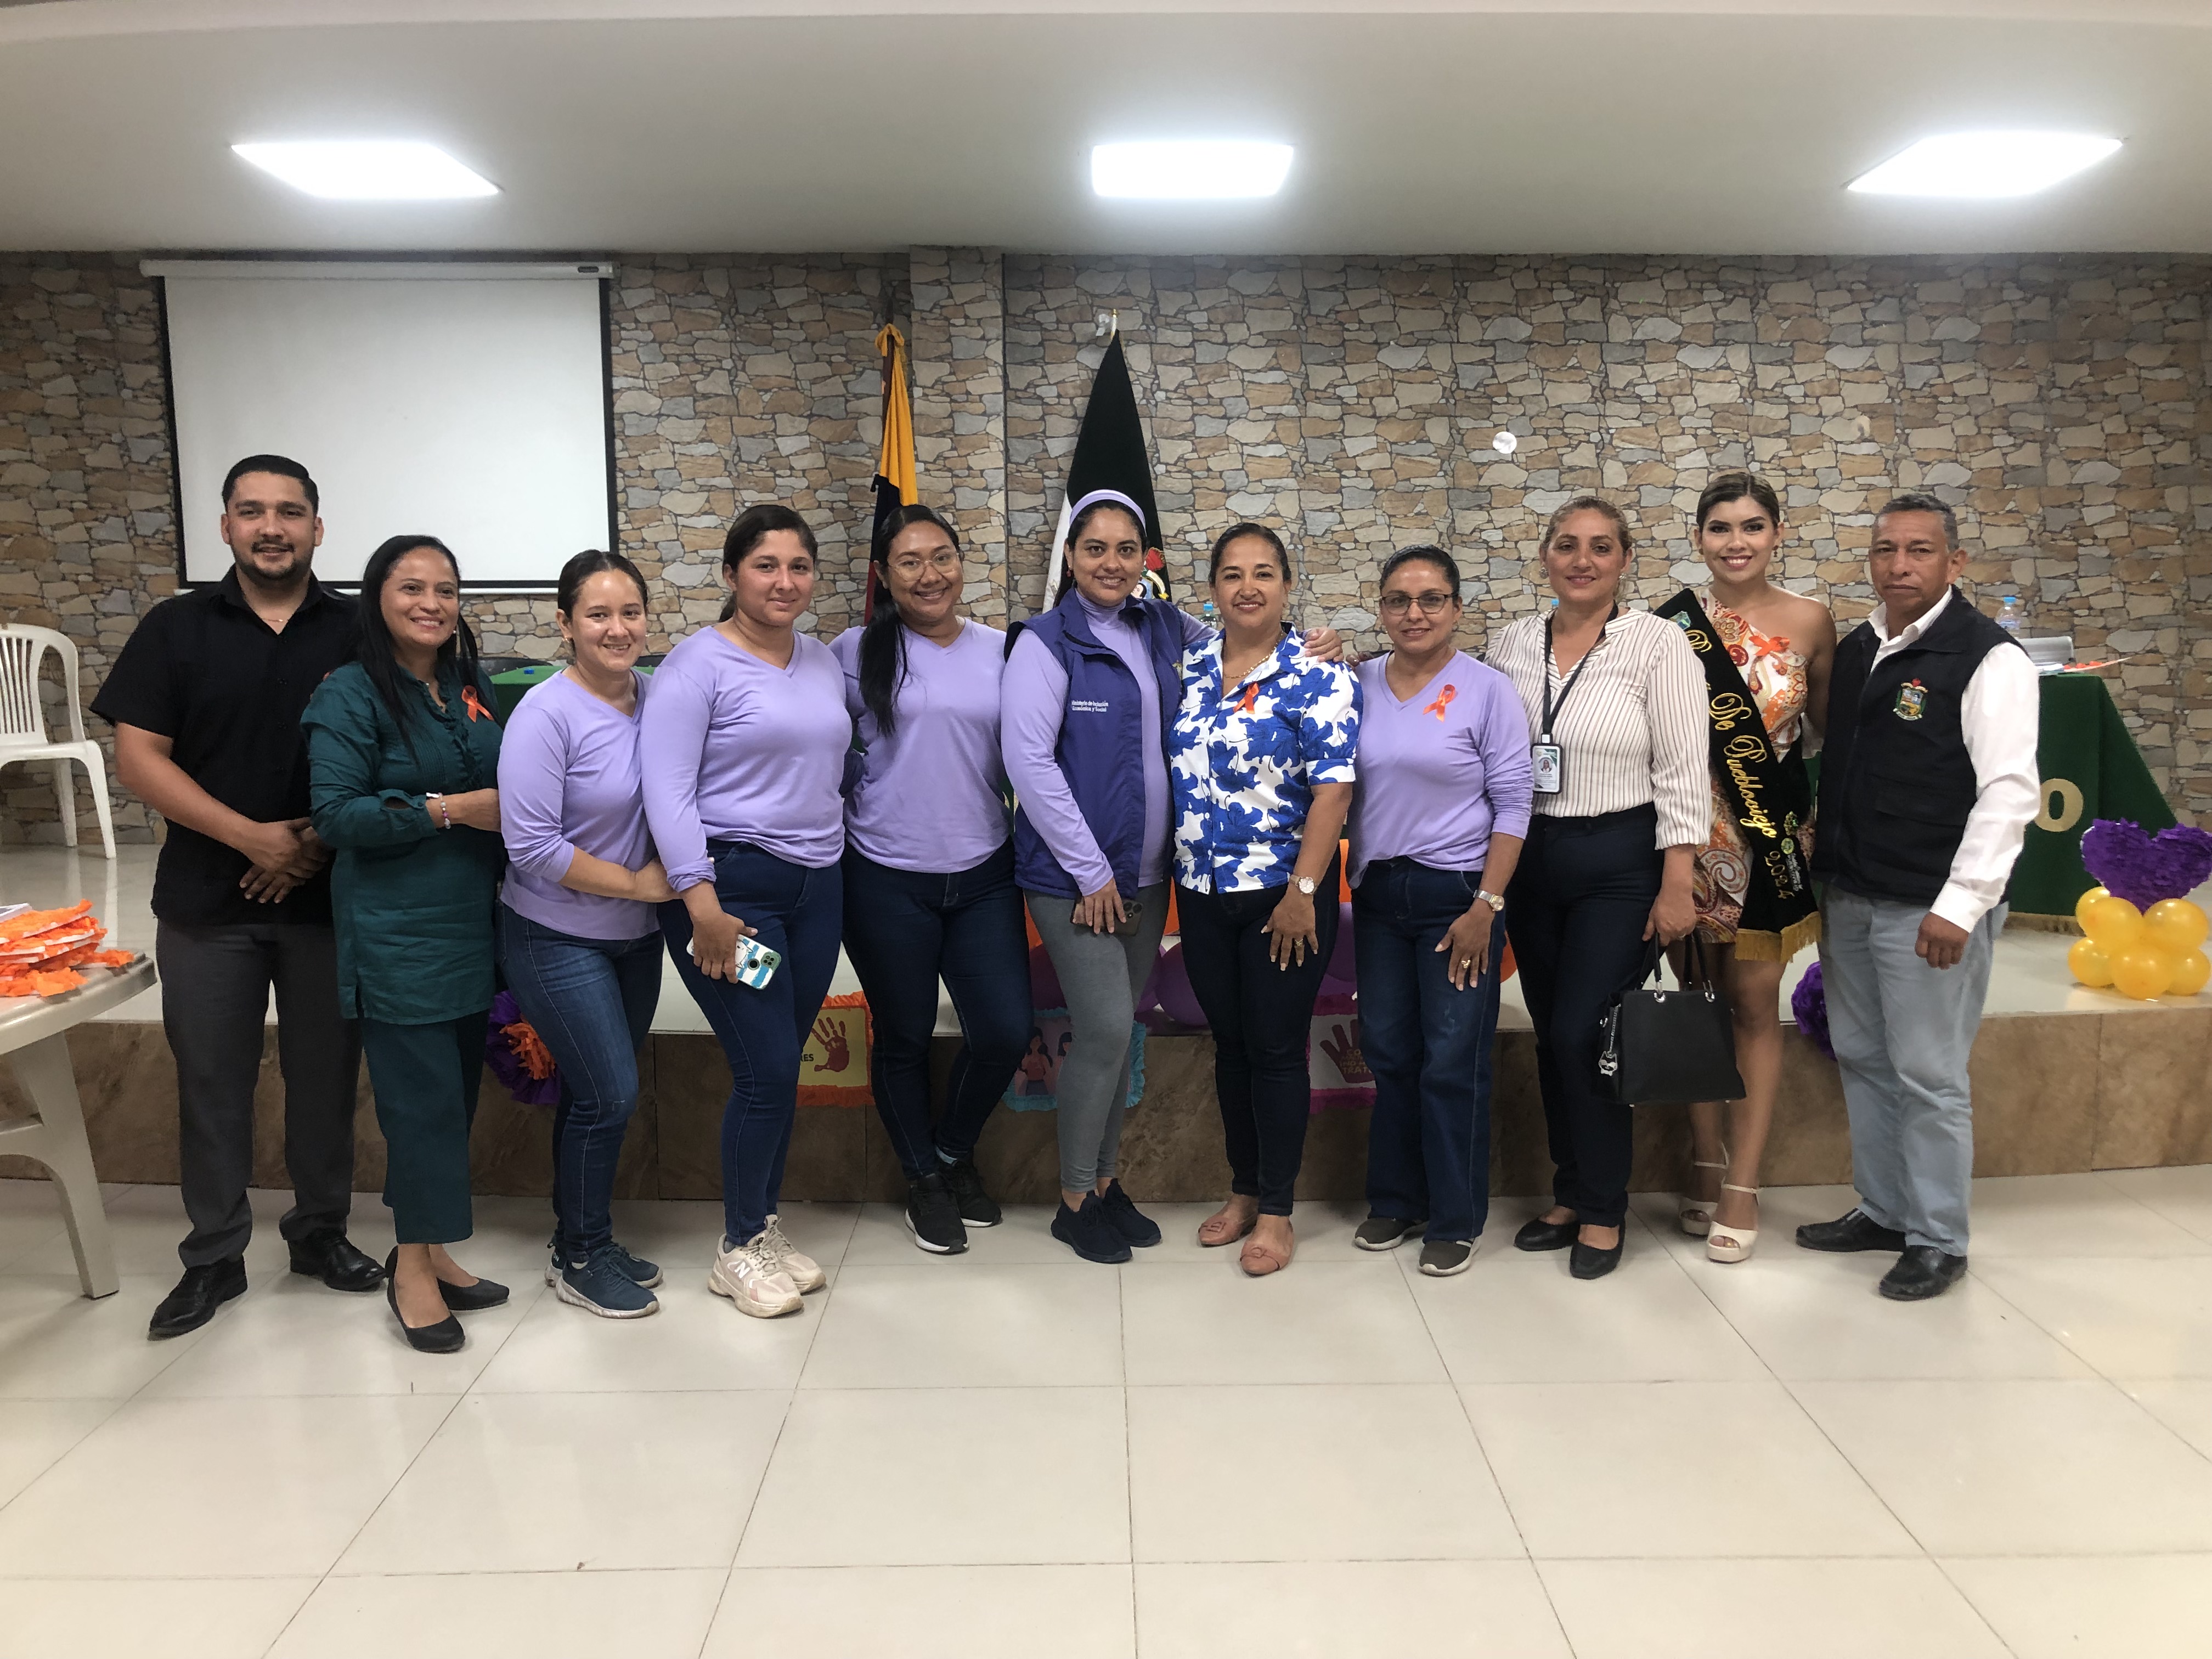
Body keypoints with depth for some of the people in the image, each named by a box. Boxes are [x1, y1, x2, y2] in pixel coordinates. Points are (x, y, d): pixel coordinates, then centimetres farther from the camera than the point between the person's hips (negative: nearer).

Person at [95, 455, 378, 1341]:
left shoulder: (358, 631, 1)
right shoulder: (176, 628, 2)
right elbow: (139, 756, -3)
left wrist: (324, 843, -12)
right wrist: (250, 836, -15)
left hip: (328, 895, 0)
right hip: (207, 900, 0)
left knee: (325, 1071, 9)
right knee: (211, 1079, 7)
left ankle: (321, 1230, 27)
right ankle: (214, 1256, 21)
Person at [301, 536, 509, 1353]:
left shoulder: (472, 689, 11)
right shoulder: (350, 695, -8)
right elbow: (335, 812, -15)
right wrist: (447, 810, -19)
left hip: (472, 927, 6)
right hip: (397, 938, -6)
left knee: (455, 1091, 11)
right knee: (423, 1095, -4)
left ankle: (428, 1248, 25)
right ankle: (413, 1268, 12)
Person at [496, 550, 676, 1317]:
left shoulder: (654, 698, 0)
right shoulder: (546, 715, -19)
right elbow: (532, 845, -22)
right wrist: (635, 882, -16)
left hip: (635, 937, 6)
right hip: (558, 939, -6)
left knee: (598, 1094, 16)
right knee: (609, 1094, -4)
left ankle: (585, 1241, 32)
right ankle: (580, 1259, 17)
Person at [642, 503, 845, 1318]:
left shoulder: (823, 662, 12)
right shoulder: (699, 663, -8)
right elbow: (666, 789, -15)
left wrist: (833, 857, 14)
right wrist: (702, 904, -20)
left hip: (816, 885, 6)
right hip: (731, 884, -6)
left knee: (782, 1067, 11)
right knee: (767, 1069, -7)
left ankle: (765, 1228, 26)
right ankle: (739, 1250, 11)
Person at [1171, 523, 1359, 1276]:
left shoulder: (1318, 676, -9)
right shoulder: (1189, 666, 6)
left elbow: (1333, 790, -14)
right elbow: (1170, 765, 14)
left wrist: (1302, 892, -18)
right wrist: (1174, 863, 8)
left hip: (1283, 894, -5)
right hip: (1202, 891, 5)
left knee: (1276, 1049, 3)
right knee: (1229, 1043, 14)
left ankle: (1276, 1211, 18)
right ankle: (1243, 1191, 30)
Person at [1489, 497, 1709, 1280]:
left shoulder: (1658, 643, -7)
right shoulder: (1513, 643, 6)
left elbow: (1682, 774, -9)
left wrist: (1676, 887, -13)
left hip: (1619, 862, -5)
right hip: (1530, 859, 5)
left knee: (1582, 1035, -7)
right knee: (1551, 1035, 11)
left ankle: (1602, 1209, 12)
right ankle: (1570, 1194, 27)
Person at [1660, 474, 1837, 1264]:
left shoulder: (1809, 620, 1)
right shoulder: (1673, 623, -3)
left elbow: (1829, 724, 10)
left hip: (1775, 833, 0)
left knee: (1755, 1004, 5)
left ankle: (1742, 1185, 13)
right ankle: (1706, 1163, 23)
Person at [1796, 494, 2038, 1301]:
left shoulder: (1988, 658, -11)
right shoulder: (1854, 651, 11)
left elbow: (2010, 790, -16)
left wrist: (1960, 904, -19)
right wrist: (1822, 872, 13)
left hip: (1931, 908, -7)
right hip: (1849, 899, 7)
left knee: (1928, 1076, 1)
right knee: (1862, 1061, 15)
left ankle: (1938, 1240, 17)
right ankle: (1882, 1210, 31)